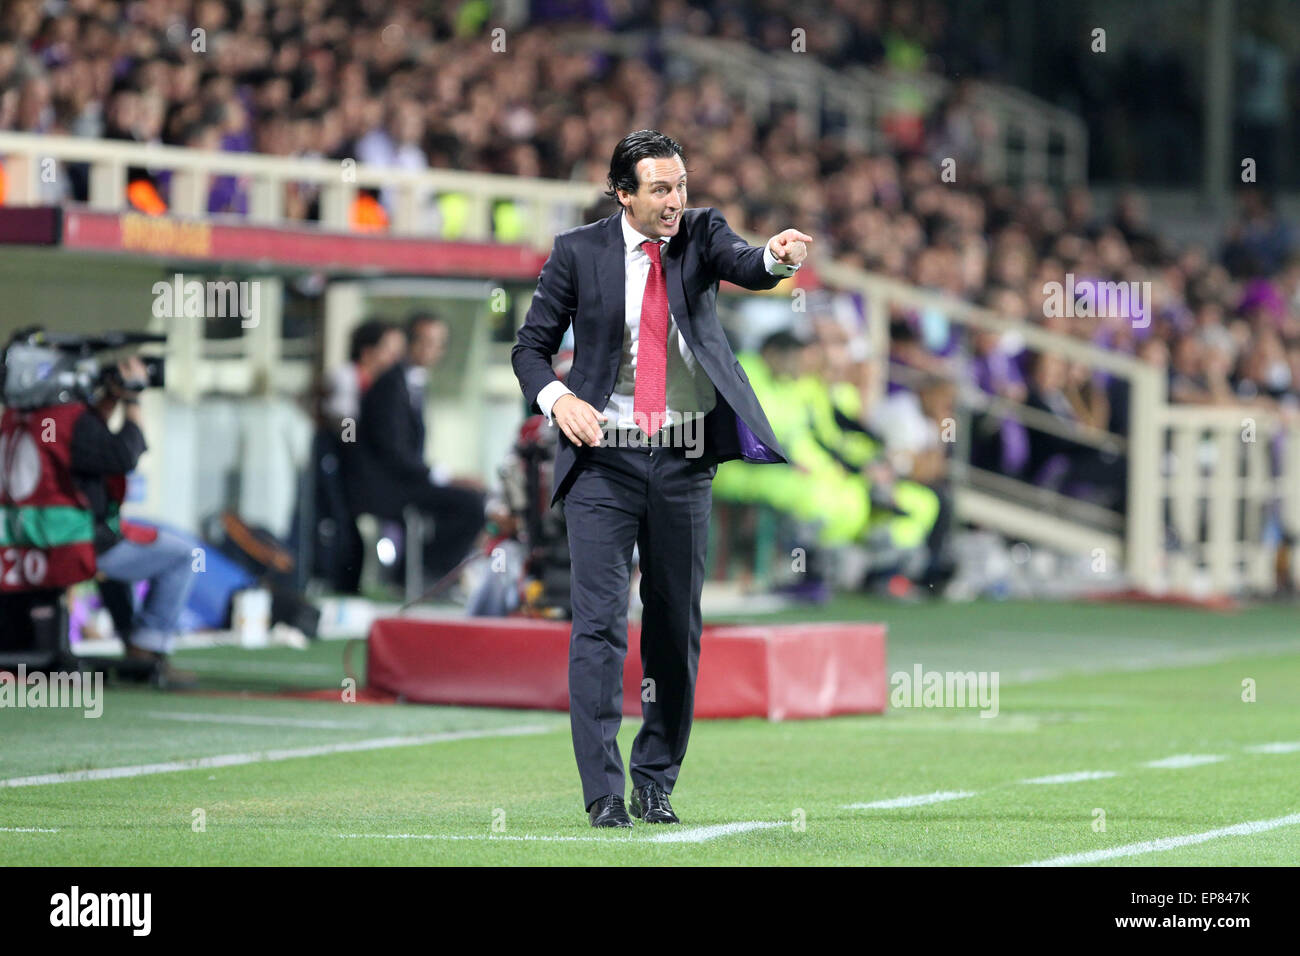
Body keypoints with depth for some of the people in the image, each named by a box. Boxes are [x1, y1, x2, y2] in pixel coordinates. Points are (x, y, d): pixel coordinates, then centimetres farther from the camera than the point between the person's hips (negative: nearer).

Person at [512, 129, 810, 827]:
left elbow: (744, 267, -18)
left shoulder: (700, 233, 3)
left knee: (677, 625, 7)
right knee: (600, 623, -10)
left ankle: (657, 782, 19)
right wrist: (557, 398, -15)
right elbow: (531, 347, 5)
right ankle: (603, 792, -8)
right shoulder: (579, 252, -1)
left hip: (684, 461, 2)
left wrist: (775, 257, -42)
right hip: (604, 457, -2)